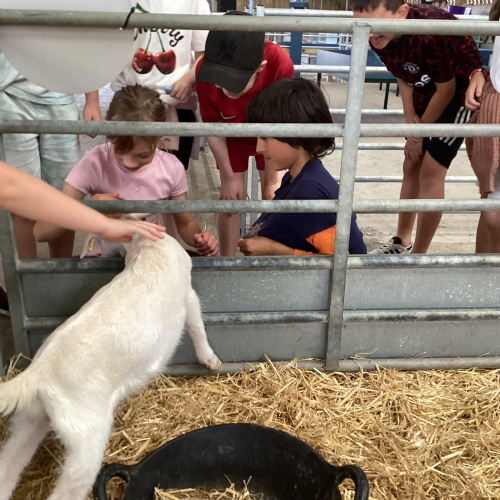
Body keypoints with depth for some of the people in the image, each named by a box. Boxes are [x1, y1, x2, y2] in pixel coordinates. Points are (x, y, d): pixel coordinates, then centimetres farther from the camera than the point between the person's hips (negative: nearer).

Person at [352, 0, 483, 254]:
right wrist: (411, 119, -5)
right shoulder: (380, 37, -16)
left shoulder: (431, 31, -37)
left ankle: (418, 255, 3)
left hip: (461, 92, -7)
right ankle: (401, 243, 27)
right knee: (412, 166, 12)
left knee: (430, 171, -9)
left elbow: (447, 89, -24)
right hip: (427, 92, 7)